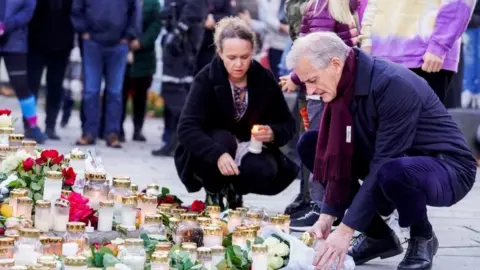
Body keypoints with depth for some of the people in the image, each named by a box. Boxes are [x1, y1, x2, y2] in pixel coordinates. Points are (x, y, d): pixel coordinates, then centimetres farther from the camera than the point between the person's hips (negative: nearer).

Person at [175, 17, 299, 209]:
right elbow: (186, 129, -30)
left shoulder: (264, 79, -10)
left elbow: (288, 125, -2)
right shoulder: (207, 79, -19)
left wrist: (273, 133, -26)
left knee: (266, 171, -30)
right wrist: (218, 154, -46)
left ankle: (233, 189, 5)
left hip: (247, 154, 2)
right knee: (223, 140, -35)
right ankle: (214, 192, -5)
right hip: (206, 157, -2)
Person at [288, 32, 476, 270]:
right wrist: (327, 217, -10)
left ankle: (422, 238, -7)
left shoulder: (394, 85, -29)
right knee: (310, 145, -1)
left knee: (392, 172, -41)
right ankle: (377, 235, 5)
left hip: (447, 169, -8)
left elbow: (384, 165, -31)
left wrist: (346, 230, -31)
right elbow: (340, 155, -2)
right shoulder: (342, 84, -6)